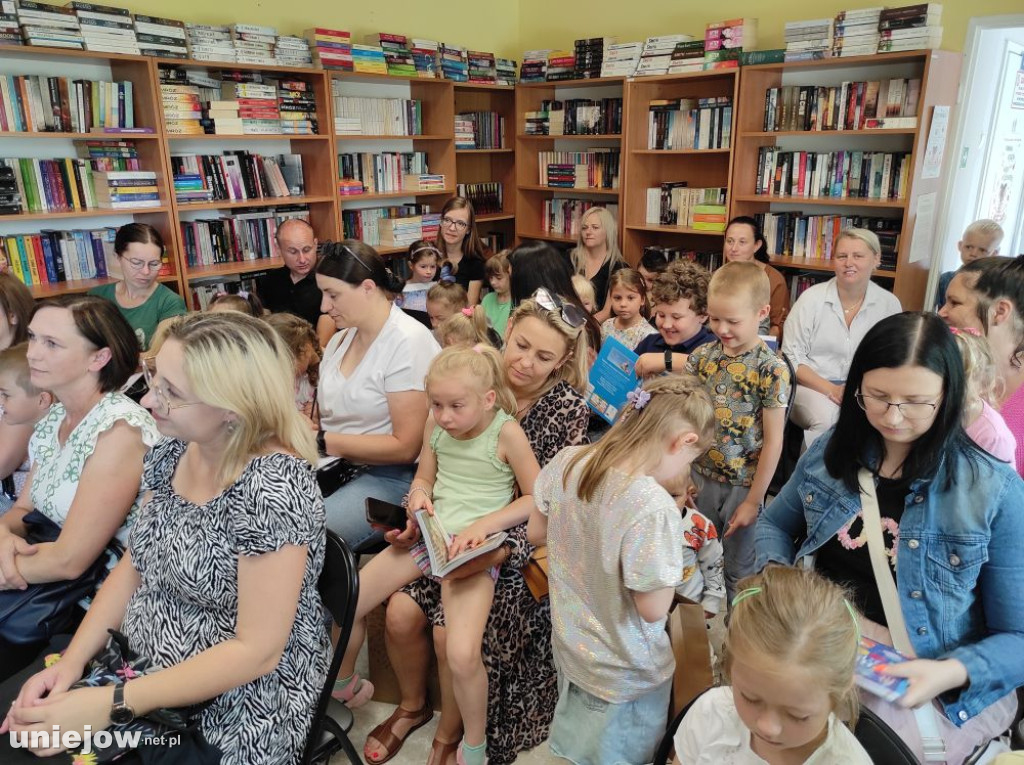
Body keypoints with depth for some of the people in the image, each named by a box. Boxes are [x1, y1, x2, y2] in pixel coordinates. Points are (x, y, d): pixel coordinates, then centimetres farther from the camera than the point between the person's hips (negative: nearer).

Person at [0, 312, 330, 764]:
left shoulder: (273, 486, -27)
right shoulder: (173, 450, -4)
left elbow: (257, 651, -24)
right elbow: (134, 565, 6)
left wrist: (110, 705, -24)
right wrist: (72, 661, -6)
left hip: (235, 713, -6)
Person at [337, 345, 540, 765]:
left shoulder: (506, 432, -12)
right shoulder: (435, 425, 3)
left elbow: (535, 498, -7)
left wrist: (484, 523, -17)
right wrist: (419, 495, -7)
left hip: (472, 548, -6)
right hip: (430, 534, 6)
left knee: (462, 655, -25)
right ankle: (344, 683, 38)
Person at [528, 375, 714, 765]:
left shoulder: (566, 462, -14)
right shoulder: (654, 506, -35)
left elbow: (536, 532, 2)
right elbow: (653, 608, -25)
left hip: (568, 646, 6)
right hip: (623, 676, -5)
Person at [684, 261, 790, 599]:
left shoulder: (771, 369, -16)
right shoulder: (702, 356, -3)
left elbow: (773, 441, -13)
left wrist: (754, 501, -10)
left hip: (742, 485, -4)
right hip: (701, 478, 4)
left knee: (739, 571, 14)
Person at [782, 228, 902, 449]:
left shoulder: (889, 303, 2)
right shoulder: (811, 298, -5)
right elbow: (792, 357, -6)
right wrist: (831, 390, -18)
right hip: (812, 384, -2)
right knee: (826, 419, -33)